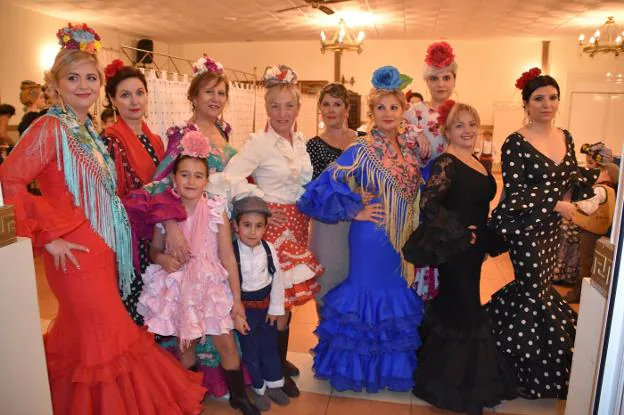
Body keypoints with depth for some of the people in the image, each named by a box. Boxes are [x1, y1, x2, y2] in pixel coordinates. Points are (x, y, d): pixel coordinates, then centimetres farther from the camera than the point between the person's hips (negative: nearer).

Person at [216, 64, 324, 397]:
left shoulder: (300, 141, 10)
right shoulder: (259, 142, -12)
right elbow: (228, 179, -23)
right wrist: (262, 204, -19)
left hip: (297, 226, 7)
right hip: (274, 225, -6)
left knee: (289, 295, 14)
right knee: (278, 298, 0)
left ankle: (280, 359, 33)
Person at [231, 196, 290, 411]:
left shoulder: (269, 249, -10)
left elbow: (276, 279, -3)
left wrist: (275, 308, 0)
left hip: (266, 305, 4)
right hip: (244, 308, -3)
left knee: (270, 346, 19)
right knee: (250, 350, 14)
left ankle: (274, 384, 39)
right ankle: (259, 389, 35)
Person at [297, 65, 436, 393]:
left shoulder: (412, 146, 4)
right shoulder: (361, 151, -12)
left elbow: (418, 191, 14)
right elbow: (318, 193, -16)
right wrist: (355, 212, -11)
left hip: (405, 238, 6)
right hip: (372, 236, -6)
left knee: (400, 298, 14)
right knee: (370, 295, 5)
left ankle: (394, 366, 35)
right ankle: (361, 369, 27)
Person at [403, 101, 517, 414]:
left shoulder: (478, 164, 12)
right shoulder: (446, 163, -15)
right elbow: (428, 203, -25)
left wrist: (486, 240, 17)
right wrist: (459, 233, -22)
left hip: (473, 249, 8)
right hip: (454, 250, -8)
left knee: (454, 307, 18)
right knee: (462, 310, -1)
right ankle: (456, 388, 18)